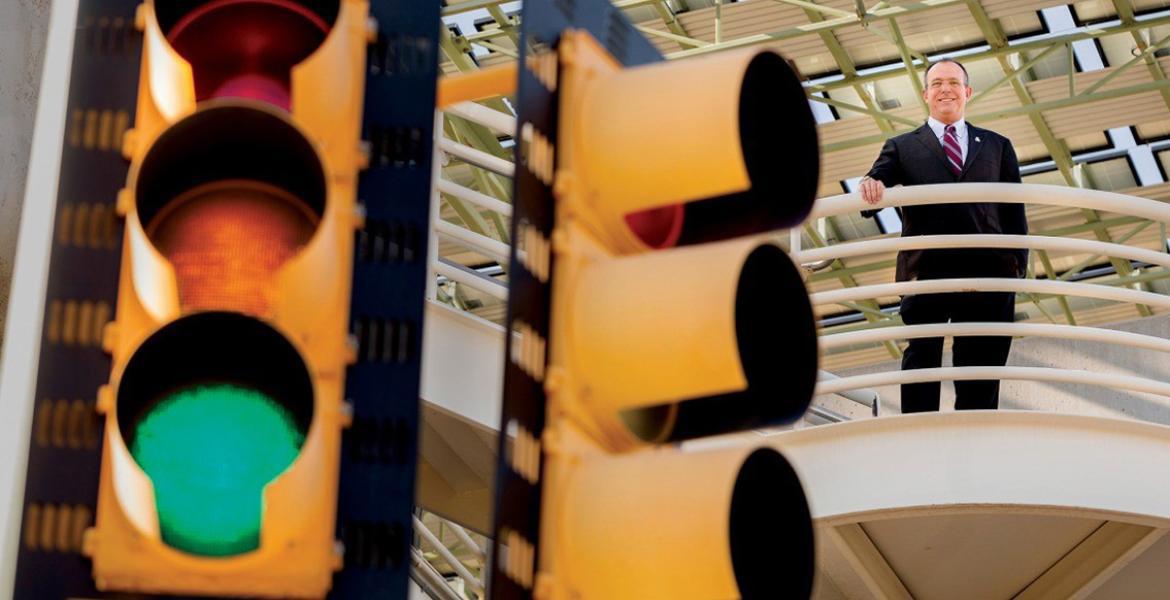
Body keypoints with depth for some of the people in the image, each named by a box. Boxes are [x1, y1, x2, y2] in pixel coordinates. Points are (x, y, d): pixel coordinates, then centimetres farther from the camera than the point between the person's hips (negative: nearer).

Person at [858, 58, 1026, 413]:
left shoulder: (997, 146, 22)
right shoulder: (902, 147, 18)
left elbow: (1014, 210, 15)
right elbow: (874, 197, 3)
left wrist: (1018, 262, 0)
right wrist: (872, 187, -22)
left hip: (988, 268, 1)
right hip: (926, 270, -1)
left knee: (981, 368, -1)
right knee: (921, 362, -7)